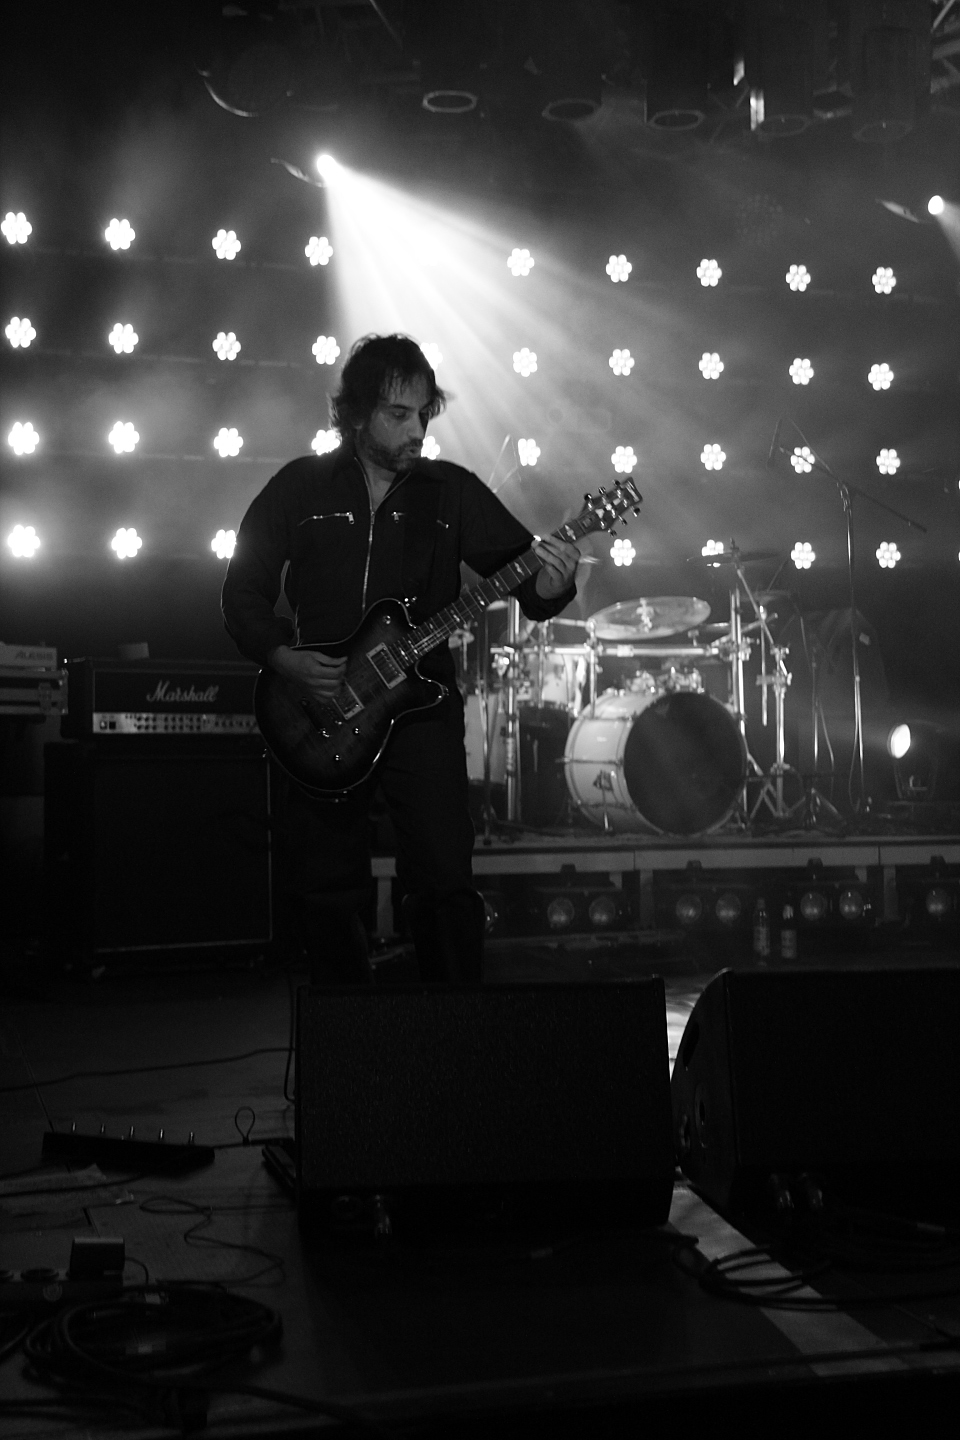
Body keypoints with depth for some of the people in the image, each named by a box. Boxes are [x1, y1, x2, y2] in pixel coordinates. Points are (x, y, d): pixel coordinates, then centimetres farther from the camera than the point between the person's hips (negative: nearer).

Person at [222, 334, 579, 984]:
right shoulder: (300, 487, 4)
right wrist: (285, 659, -9)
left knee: (446, 881, -12)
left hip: (421, 705, -1)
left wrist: (550, 582, -23)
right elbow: (244, 591, 7)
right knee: (326, 892, 8)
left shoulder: (452, 490, 4)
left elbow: (521, 570, 0)